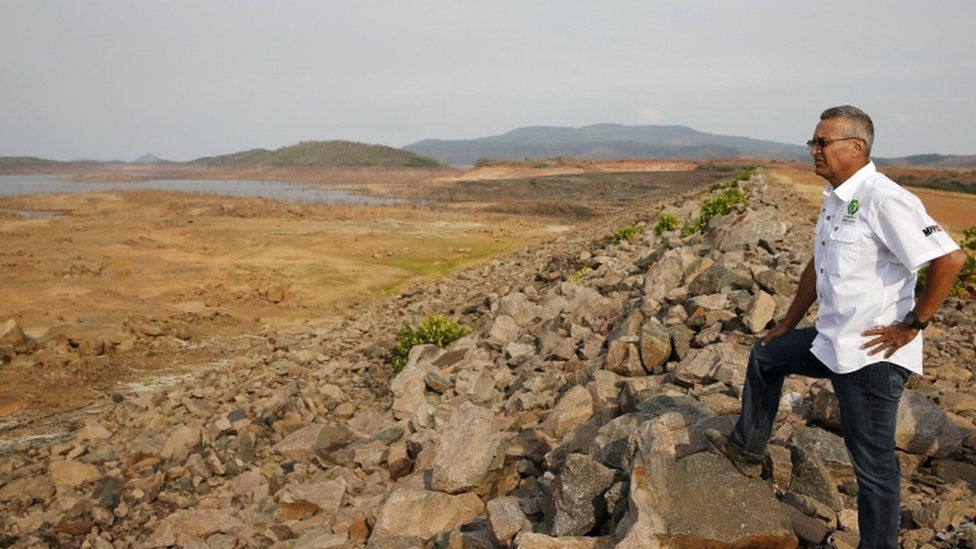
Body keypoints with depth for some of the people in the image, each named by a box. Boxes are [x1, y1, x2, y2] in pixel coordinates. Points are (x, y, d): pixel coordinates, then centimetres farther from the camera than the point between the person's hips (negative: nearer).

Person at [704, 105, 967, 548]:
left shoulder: (883, 200, -20)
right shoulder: (834, 199, 9)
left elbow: (950, 259, -25)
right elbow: (817, 267, 19)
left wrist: (912, 325, -19)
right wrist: (787, 326, 23)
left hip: (871, 354, -10)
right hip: (831, 341, 10)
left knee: (873, 463, 1)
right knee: (765, 356, 24)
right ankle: (746, 449, 40)